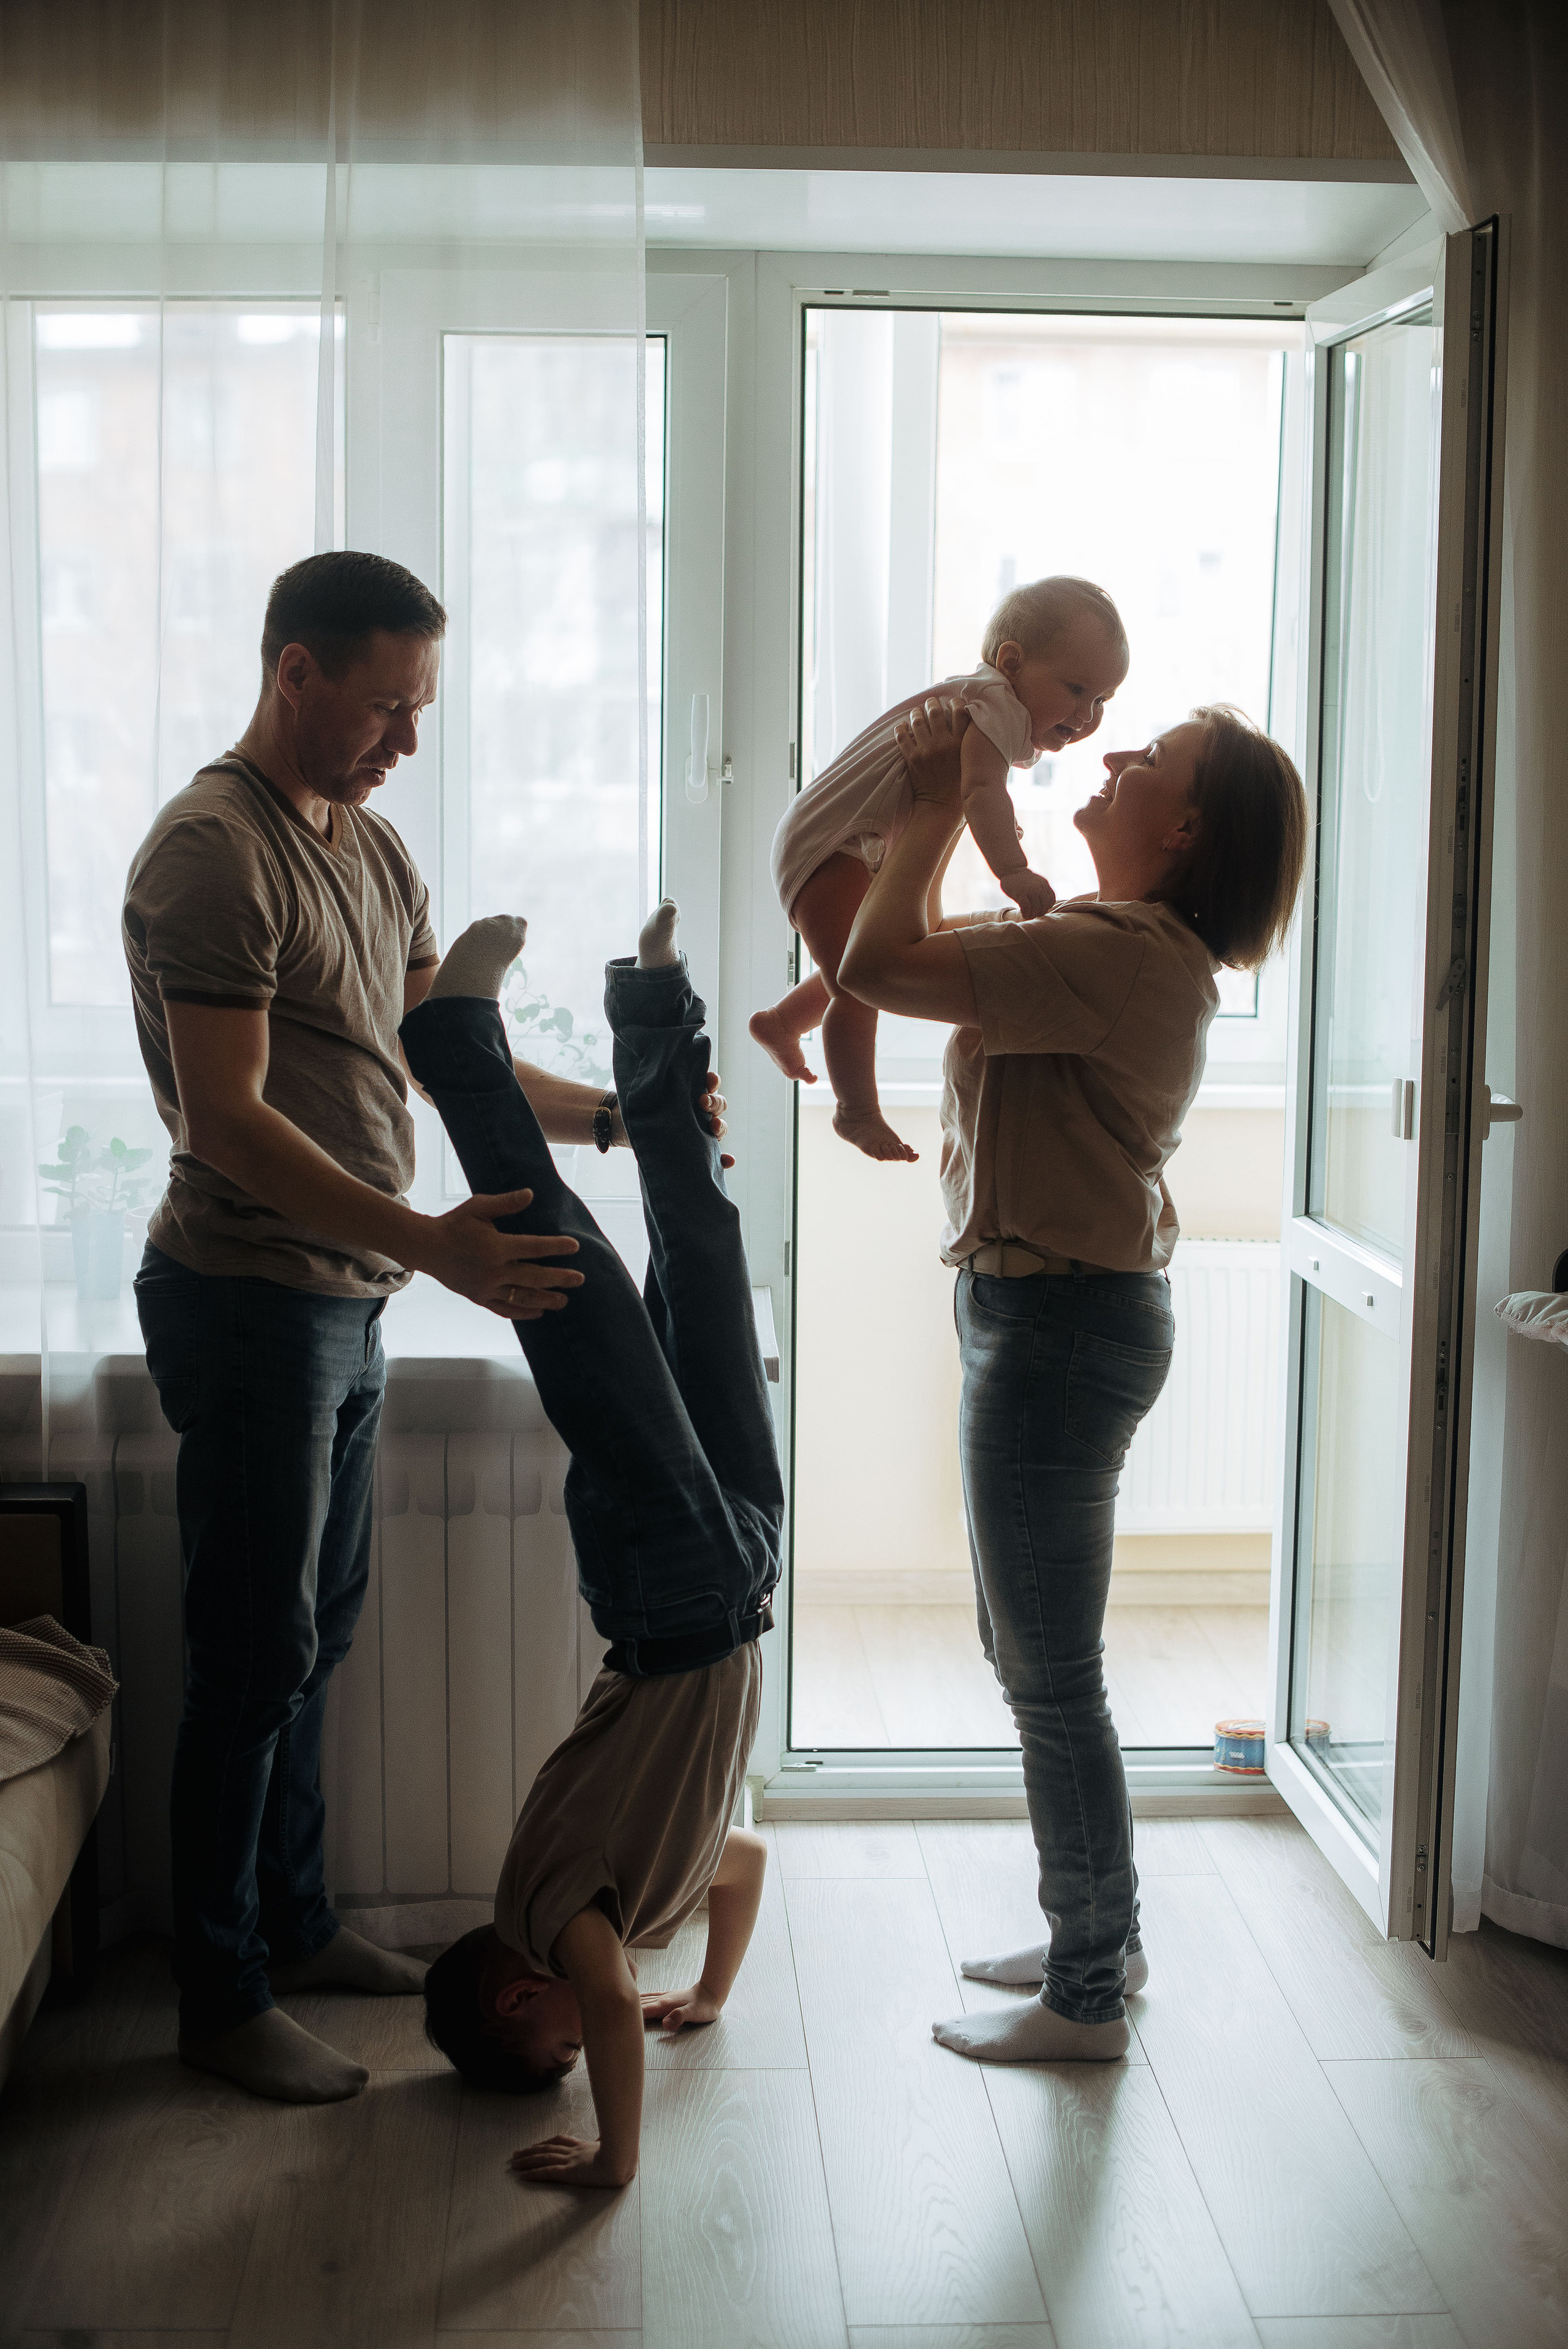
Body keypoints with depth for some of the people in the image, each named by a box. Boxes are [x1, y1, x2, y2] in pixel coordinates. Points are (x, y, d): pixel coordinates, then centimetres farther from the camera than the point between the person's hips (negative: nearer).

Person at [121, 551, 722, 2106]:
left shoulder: (371, 849, 12)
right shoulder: (213, 852, -17)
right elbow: (226, 1122, -25)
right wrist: (427, 1241, -34)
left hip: (346, 1303, 9)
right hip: (250, 1301, -9)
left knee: (314, 1633, 18)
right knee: (254, 1656, 0)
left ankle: (292, 1923, 33)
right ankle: (220, 1997, 14)